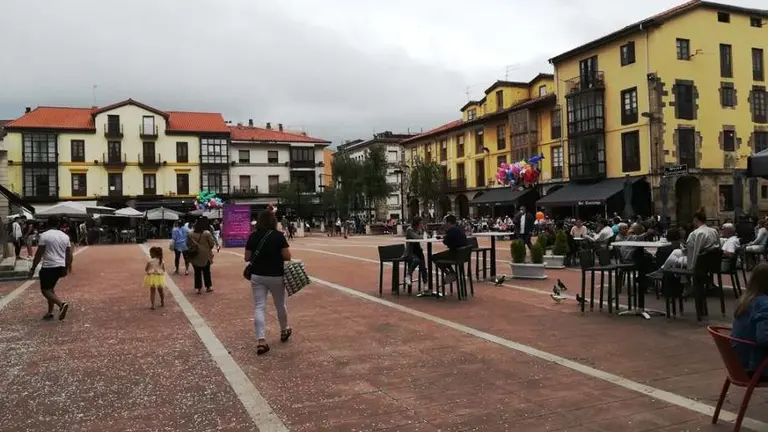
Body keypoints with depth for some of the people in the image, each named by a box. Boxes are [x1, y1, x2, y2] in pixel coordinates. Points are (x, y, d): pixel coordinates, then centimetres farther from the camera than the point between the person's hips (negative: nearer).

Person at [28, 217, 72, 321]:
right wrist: (66, 268, 22)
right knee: (50, 288, 19)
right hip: (60, 266, 6)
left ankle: (61, 304, -22)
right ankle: (50, 312, 19)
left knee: (45, 290, -1)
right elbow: (69, 255, 12)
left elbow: (39, 254, -9)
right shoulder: (65, 236, 8)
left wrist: (33, 268, -2)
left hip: (48, 266, -6)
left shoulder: (44, 235, -8)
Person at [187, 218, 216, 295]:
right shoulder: (207, 233, -12)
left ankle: (199, 288, 10)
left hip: (195, 256, 2)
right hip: (205, 255, -2)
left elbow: (188, 244, 5)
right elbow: (212, 244, -8)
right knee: (206, 271, 13)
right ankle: (208, 287, 22)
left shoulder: (190, 234, -2)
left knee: (197, 272, 8)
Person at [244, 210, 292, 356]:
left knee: (259, 307, 2)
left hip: (257, 276, 2)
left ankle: (261, 341, -7)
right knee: (280, 305, 18)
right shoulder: (278, 236, -11)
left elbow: (247, 258, 2)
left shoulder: (253, 236, -2)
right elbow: (287, 257, -12)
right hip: (276, 276, -2)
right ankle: (284, 331, 38)